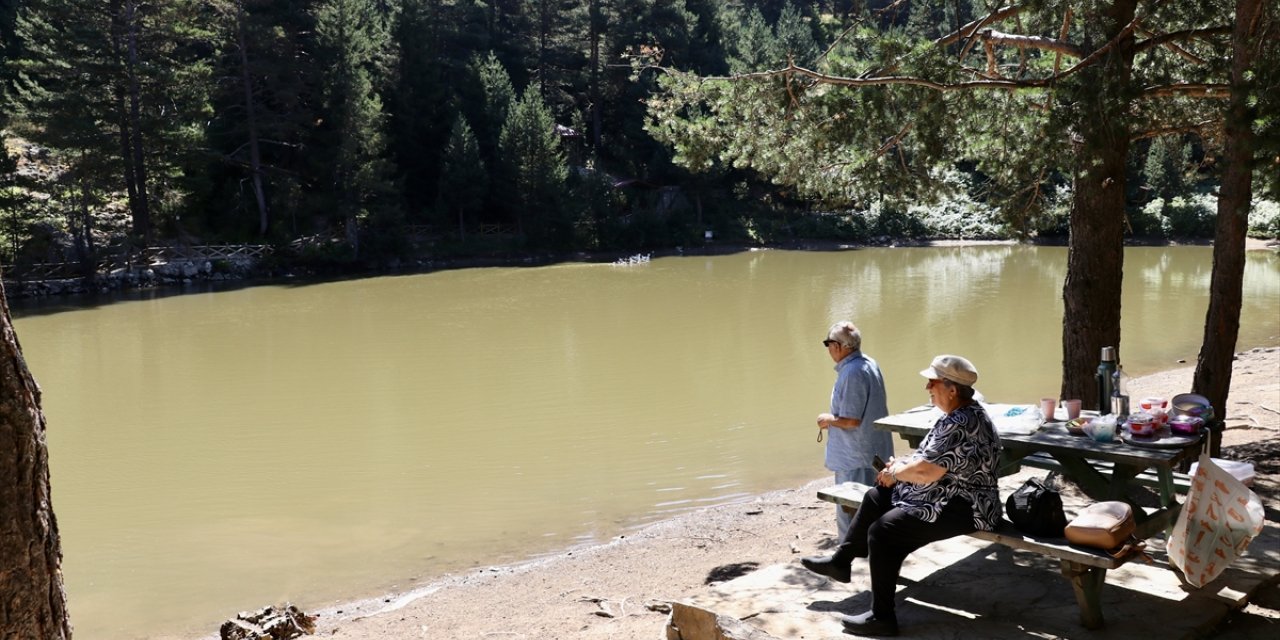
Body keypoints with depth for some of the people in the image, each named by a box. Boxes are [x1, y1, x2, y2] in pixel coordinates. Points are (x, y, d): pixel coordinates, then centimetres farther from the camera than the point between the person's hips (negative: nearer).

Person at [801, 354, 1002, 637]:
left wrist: (895, 473, -12)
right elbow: (932, 457, 18)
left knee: (882, 531, -20)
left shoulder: (962, 425, -27)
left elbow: (926, 471, -31)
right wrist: (902, 464, 3)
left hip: (962, 508, -12)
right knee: (875, 497, 17)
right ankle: (840, 560, 29)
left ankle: (882, 617, -9)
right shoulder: (959, 415, 6)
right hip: (945, 494, 12)